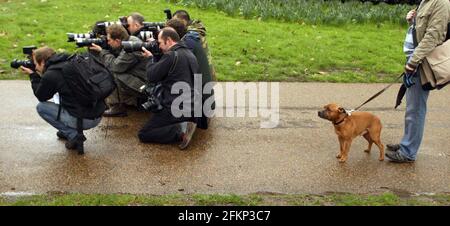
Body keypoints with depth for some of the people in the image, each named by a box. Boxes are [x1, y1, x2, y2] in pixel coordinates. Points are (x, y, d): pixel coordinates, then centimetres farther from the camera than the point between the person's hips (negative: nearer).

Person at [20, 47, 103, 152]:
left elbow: (41, 97, 8)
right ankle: (69, 131, 27)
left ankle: (74, 136, 2)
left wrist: (33, 76, 17)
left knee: (41, 107, 10)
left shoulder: (50, 75, -12)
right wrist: (38, 75, 25)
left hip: (83, 120, -8)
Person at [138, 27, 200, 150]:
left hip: (176, 109, -9)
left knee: (143, 134, 1)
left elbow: (152, 77, -5)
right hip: (193, 109, 9)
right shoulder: (190, 54, 15)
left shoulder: (171, 55, -13)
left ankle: (180, 131, -15)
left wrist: (150, 57, 9)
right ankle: (184, 125, 3)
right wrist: (154, 58, 16)